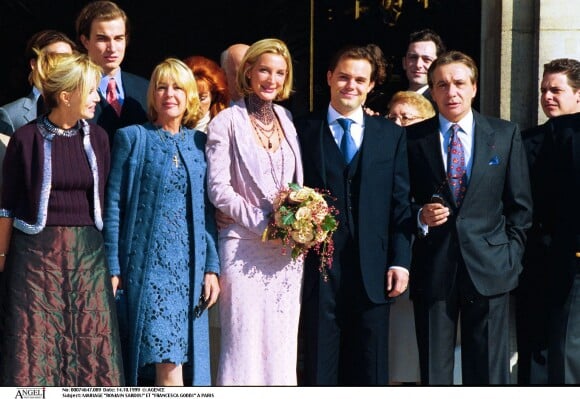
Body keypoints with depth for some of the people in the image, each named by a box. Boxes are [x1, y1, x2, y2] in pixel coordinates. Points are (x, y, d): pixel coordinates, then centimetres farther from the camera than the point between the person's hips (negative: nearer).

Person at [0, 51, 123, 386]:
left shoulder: (98, 137, 5)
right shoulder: (27, 139, -5)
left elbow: (104, 198, 11)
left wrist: (111, 259, 10)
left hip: (88, 254, 3)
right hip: (37, 254, -3)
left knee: (92, 348, 2)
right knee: (35, 349, -1)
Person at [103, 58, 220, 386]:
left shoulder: (199, 143, 11)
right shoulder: (132, 138, 2)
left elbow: (208, 210, 11)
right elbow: (114, 205, -1)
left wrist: (212, 268, 3)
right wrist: (112, 269, -6)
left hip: (190, 264, 4)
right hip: (148, 262, -4)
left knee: (187, 357, 1)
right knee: (169, 362, -11)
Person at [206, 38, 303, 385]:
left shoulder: (286, 119, 12)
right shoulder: (227, 122, -3)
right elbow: (219, 190, -8)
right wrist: (263, 223, -15)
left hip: (288, 248, 5)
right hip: (245, 247, -5)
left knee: (283, 343, 5)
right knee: (244, 341, -5)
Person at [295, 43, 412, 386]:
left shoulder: (392, 135, 10)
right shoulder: (303, 132, 5)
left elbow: (400, 203, 6)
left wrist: (400, 261, -1)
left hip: (373, 272, 1)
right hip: (319, 269, -1)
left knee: (371, 371, 6)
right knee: (320, 370, 2)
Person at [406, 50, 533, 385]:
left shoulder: (506, 135, 6)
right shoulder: (413, 138, 4)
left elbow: (521, 205, 8)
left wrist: (511, 256, 1)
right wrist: (420, 216, -10)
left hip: (489, 269, 0)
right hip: (433, 269, 0)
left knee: (489, 373, 2)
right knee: (434, 373, 4)